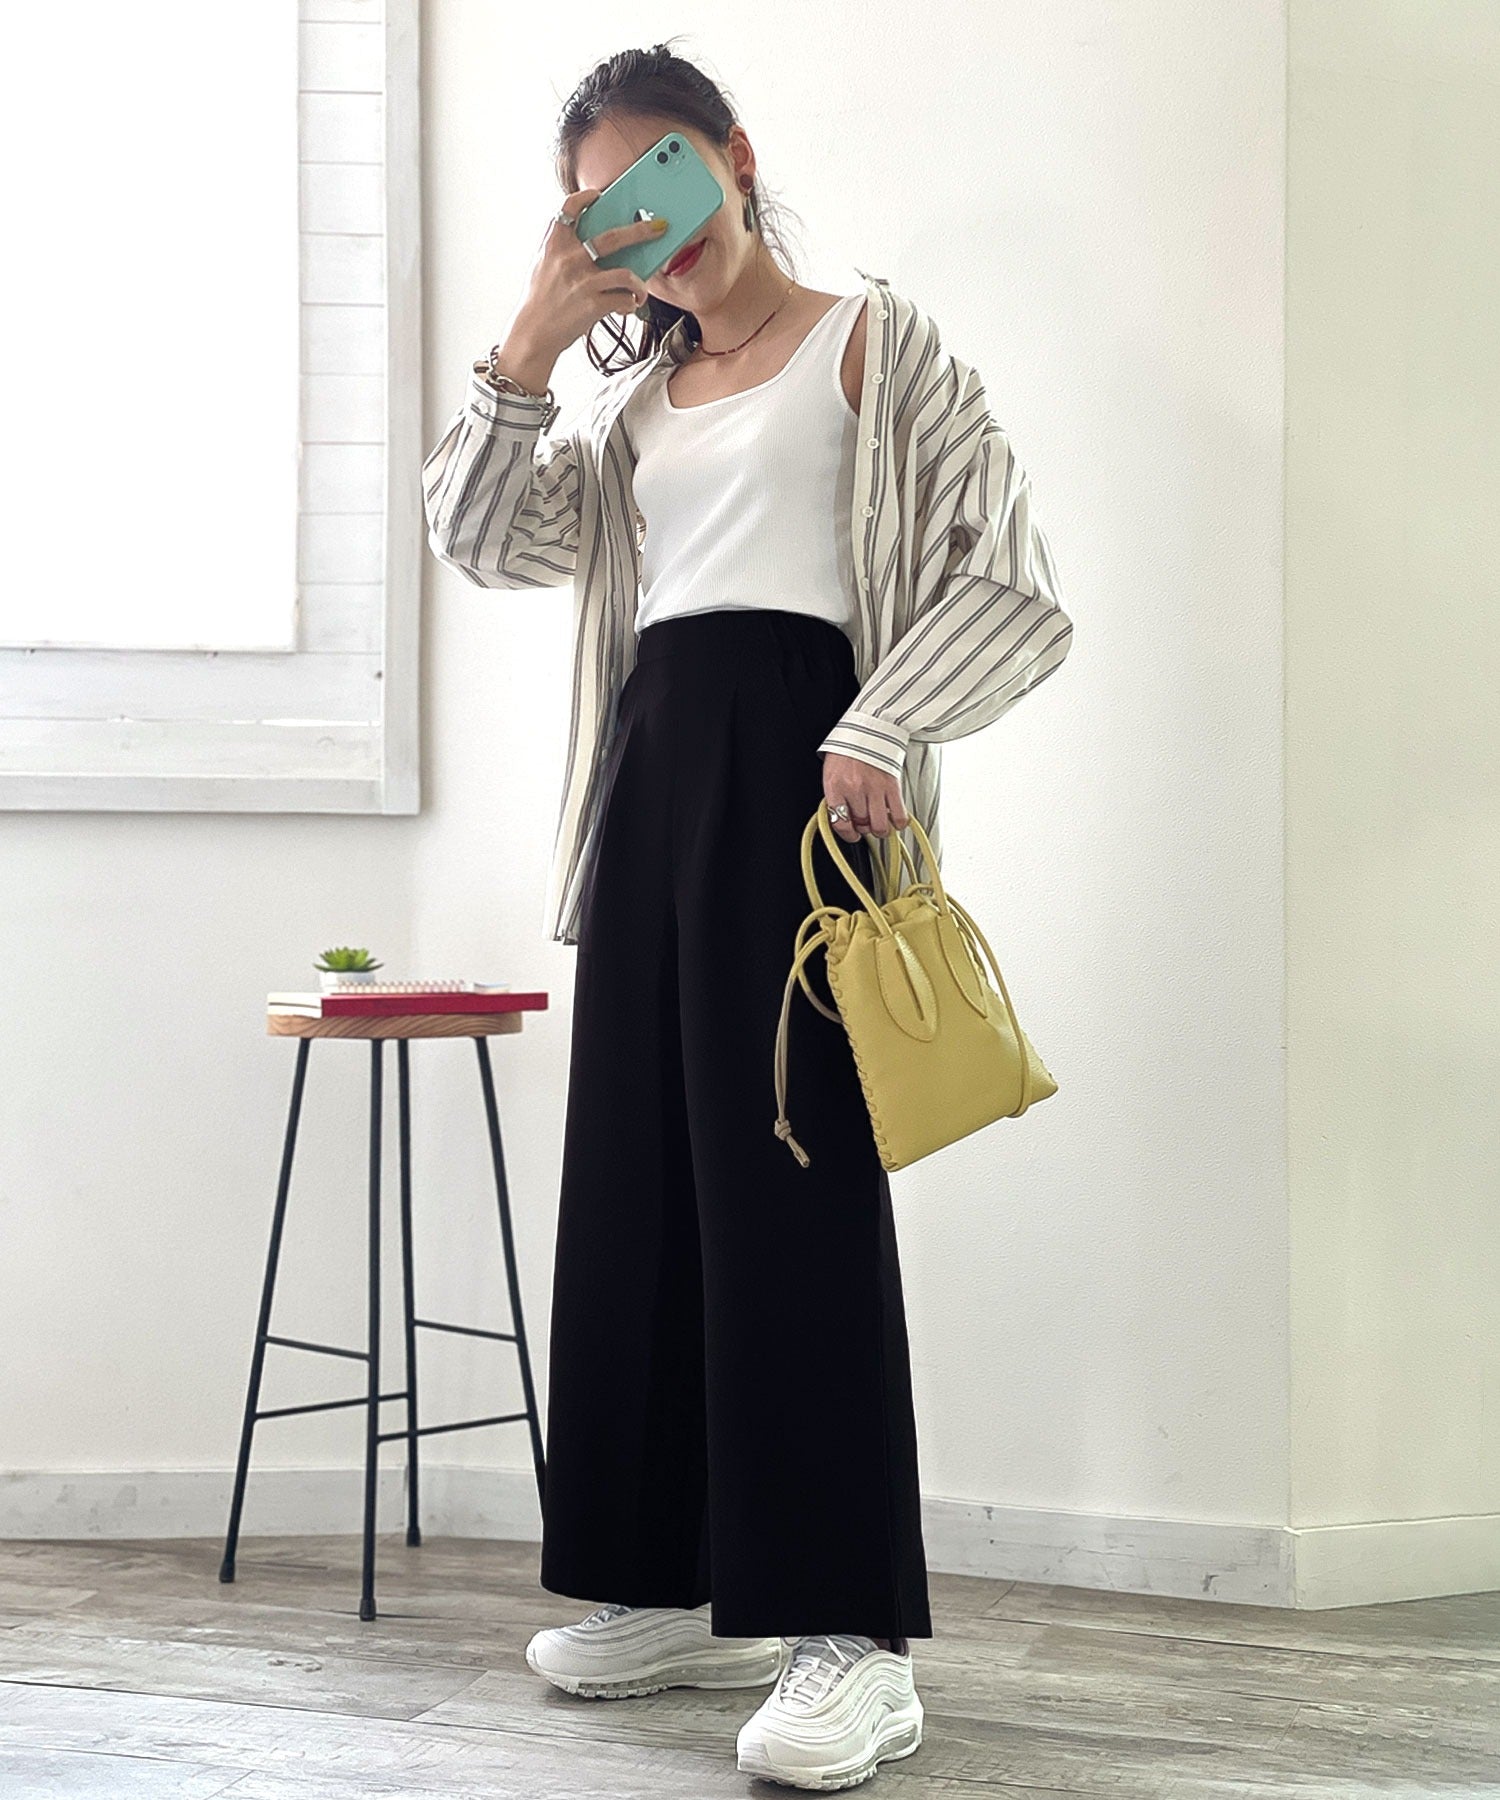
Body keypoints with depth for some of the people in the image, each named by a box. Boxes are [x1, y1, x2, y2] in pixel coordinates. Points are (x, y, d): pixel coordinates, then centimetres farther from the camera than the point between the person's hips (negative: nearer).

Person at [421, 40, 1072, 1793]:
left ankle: (852, 1633, -14)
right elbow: (485, 538, 11)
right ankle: (681, 1586, 12)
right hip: (649, 772, 7)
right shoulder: (639, 402, 23)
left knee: (790, 1165, -14)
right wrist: (537, 331, 5)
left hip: (791, 755, -6)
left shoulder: (868, 339, 6)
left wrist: (879, 730, -18)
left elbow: (1009, 572, -3)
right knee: (641, 1168, 4)